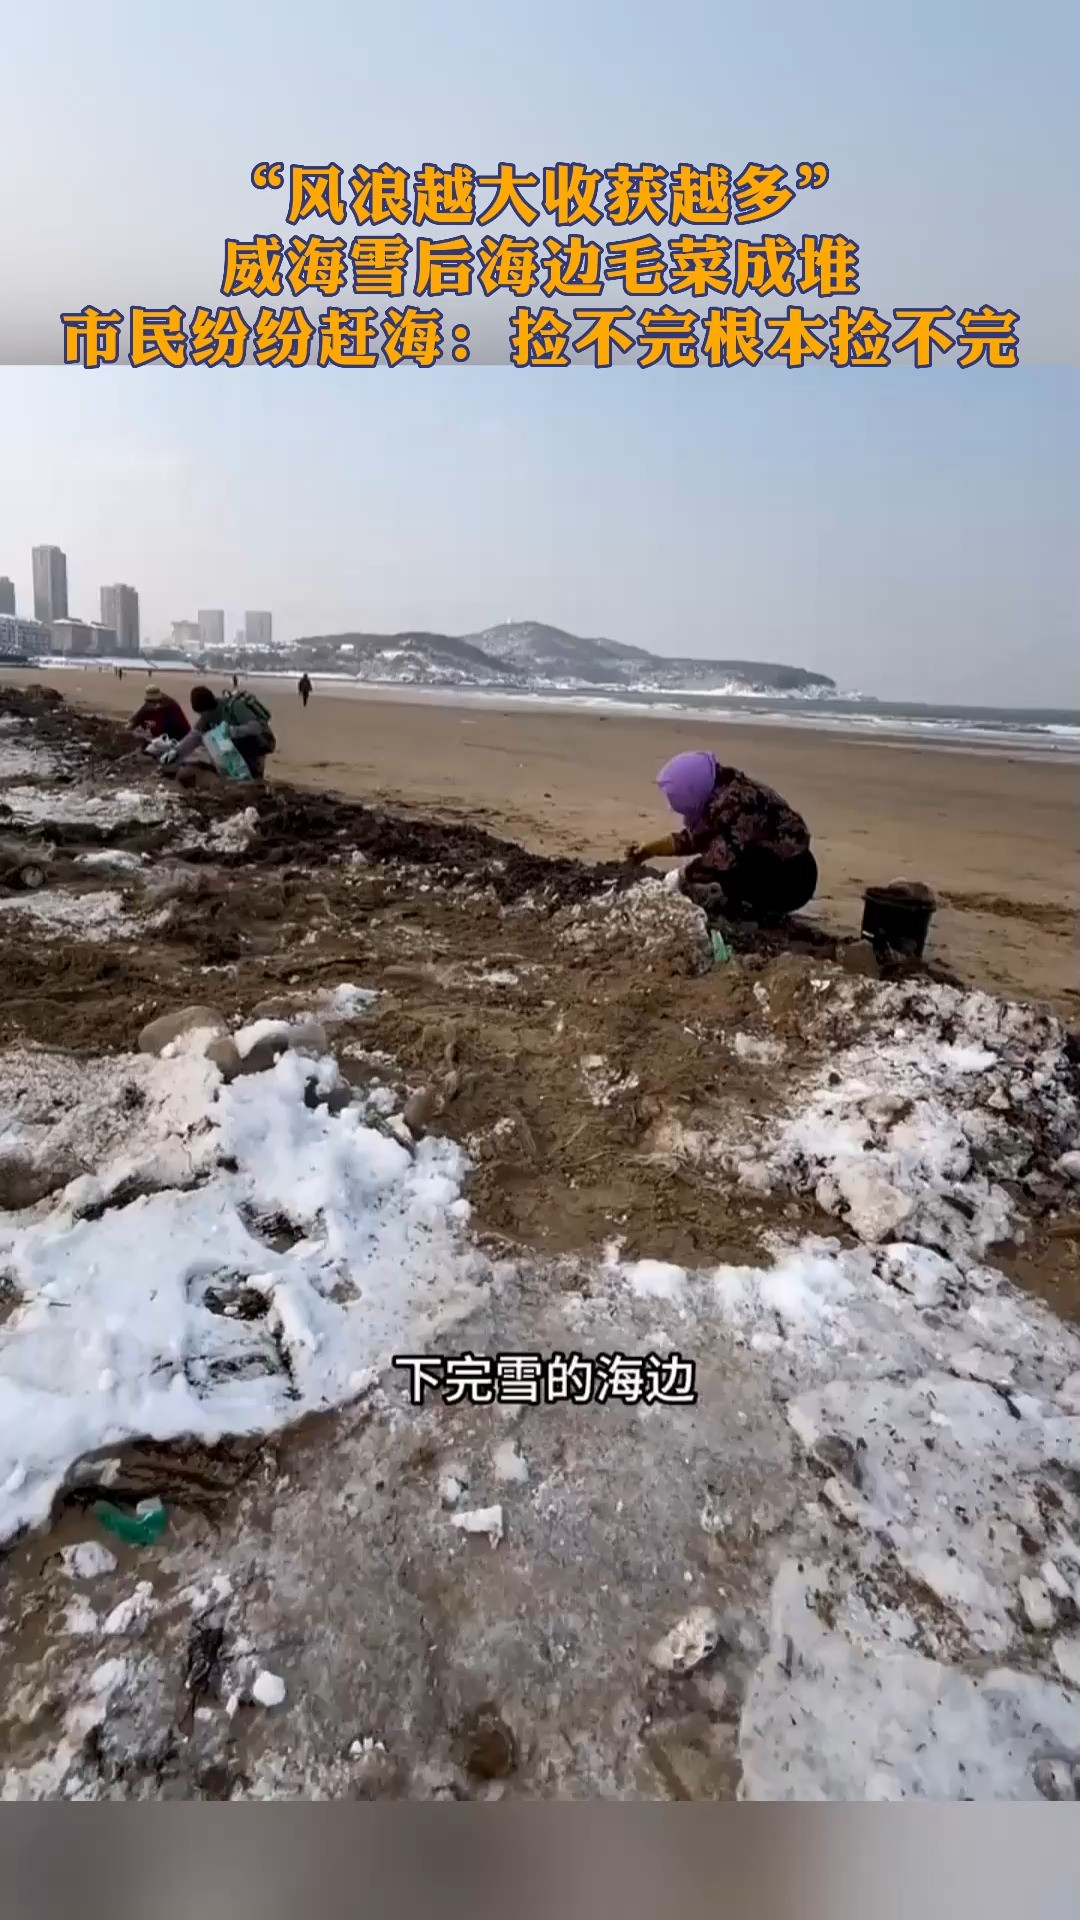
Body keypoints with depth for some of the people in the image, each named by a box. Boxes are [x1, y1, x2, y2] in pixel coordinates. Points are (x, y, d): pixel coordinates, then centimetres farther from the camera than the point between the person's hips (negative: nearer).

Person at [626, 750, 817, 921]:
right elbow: (694, 836, 11)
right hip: (771, 863, 9)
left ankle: (763, 910, -7)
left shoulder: (733, 803, -26)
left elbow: (720, 858, -31)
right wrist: (648, 850, 11)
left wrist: (682, 877, -15)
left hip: (790, 880, -9)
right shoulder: (718, 792, 2)